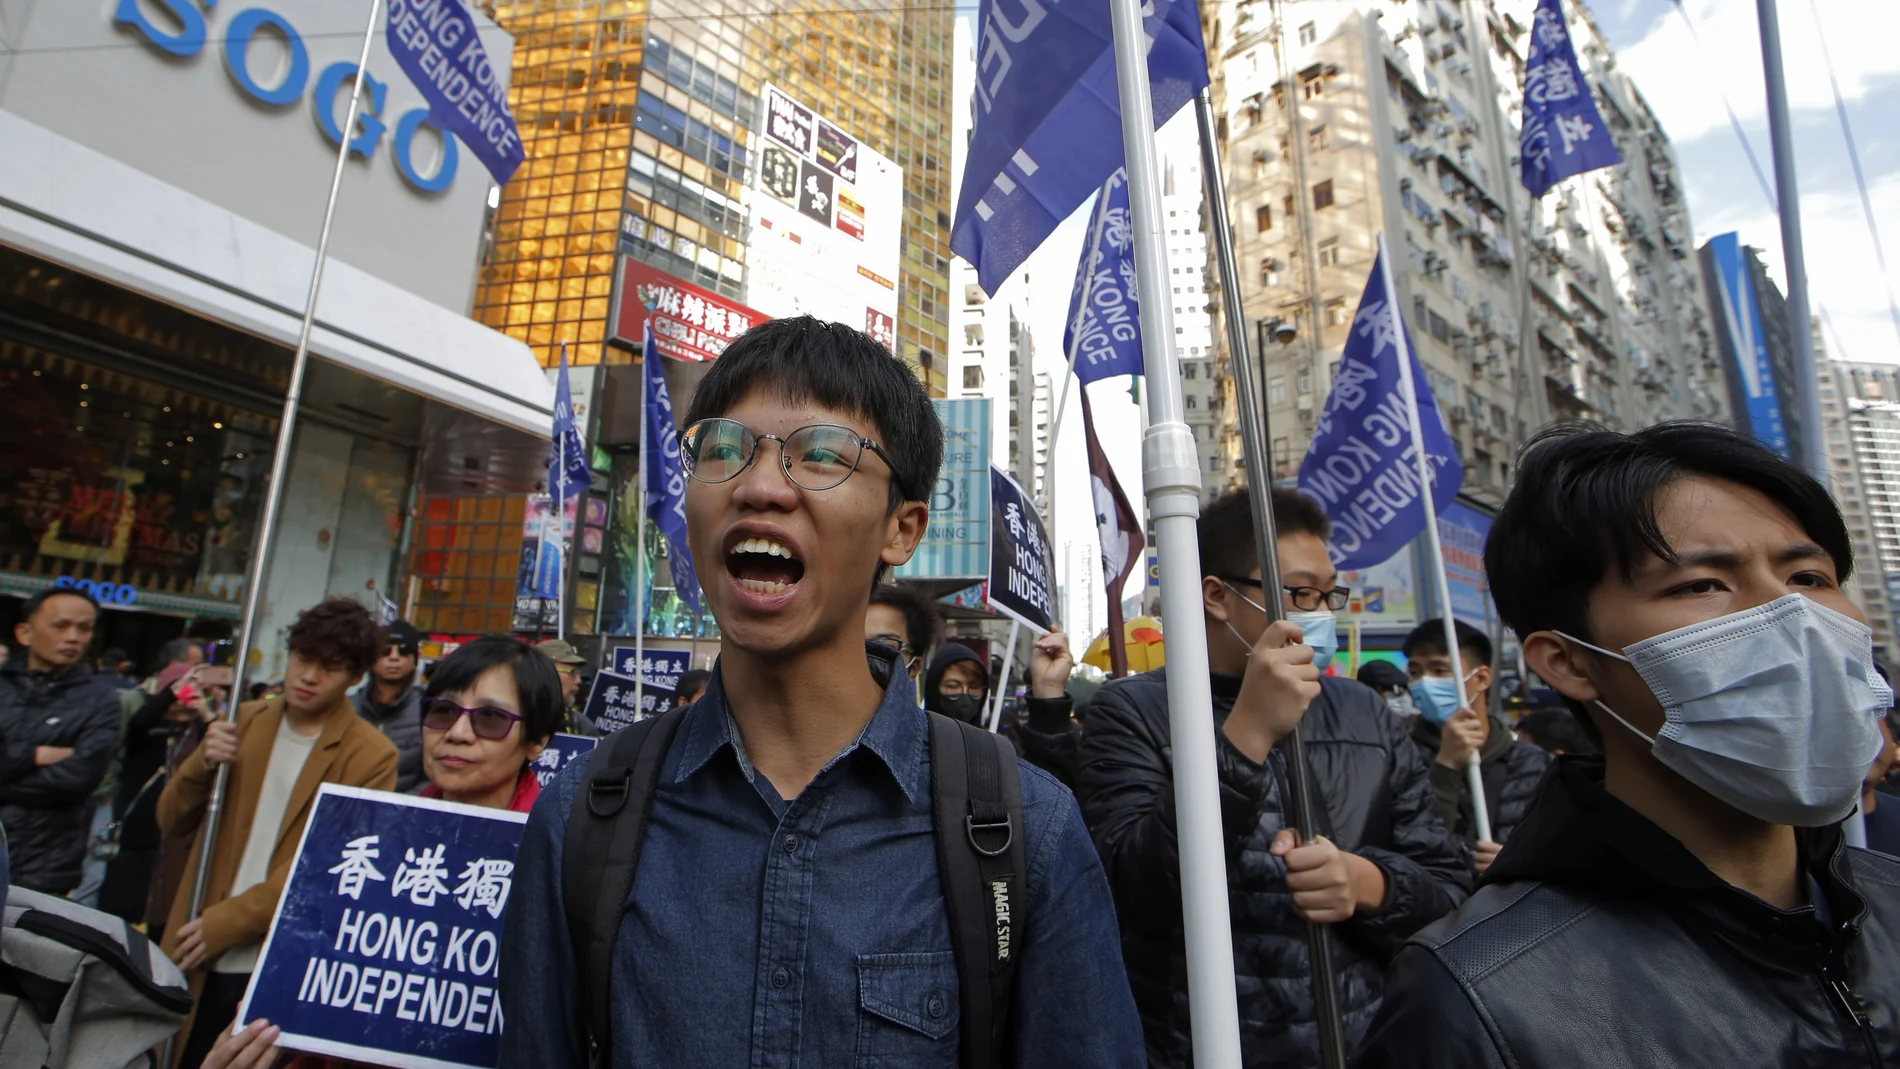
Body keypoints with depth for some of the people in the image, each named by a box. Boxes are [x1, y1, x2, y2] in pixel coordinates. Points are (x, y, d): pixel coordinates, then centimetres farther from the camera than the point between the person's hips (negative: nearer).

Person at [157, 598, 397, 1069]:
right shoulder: (244, 721, 5)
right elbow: (172, 822, 7)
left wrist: (224, 923, -17)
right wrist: (203, 764, -11)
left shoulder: (370, 756, -11)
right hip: (196, 961, 4)